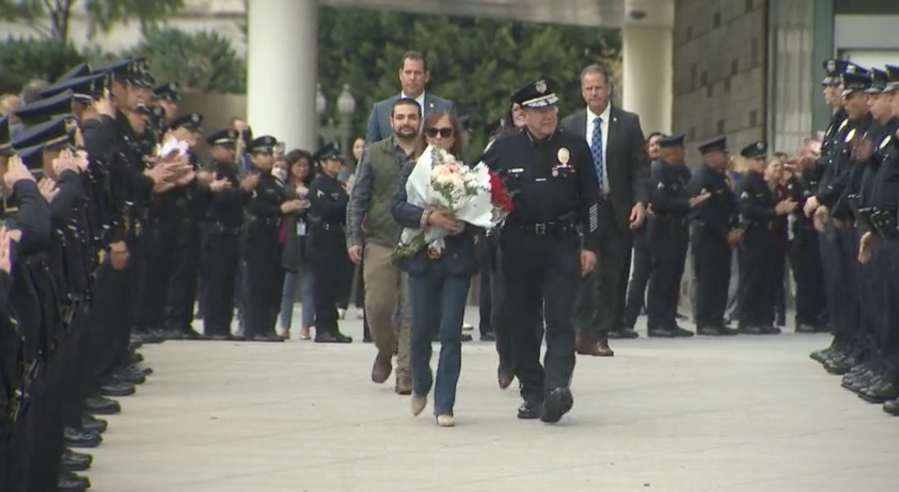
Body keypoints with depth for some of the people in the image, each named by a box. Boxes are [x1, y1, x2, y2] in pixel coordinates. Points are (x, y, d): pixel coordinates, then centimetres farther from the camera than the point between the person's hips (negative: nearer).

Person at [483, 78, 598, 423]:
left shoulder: (575, 148, 4)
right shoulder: (503, 149, 5)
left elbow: (590, 200, 6)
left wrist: (589, 245, 2)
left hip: (562, 246, -2)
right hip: (518, 248, 2)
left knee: (559, 320, -11)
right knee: (520, 322, 5)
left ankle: (557, 388, -20)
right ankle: (532, 393, 12)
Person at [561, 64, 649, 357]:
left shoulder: (628, 123, 4)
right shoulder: (570, 126, 8)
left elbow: (641, 167, 2)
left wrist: (640, 202, -11)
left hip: (617, 210, 0)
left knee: (610, 275, 1)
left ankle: (599, 336, 5)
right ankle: (583, 331, 2)